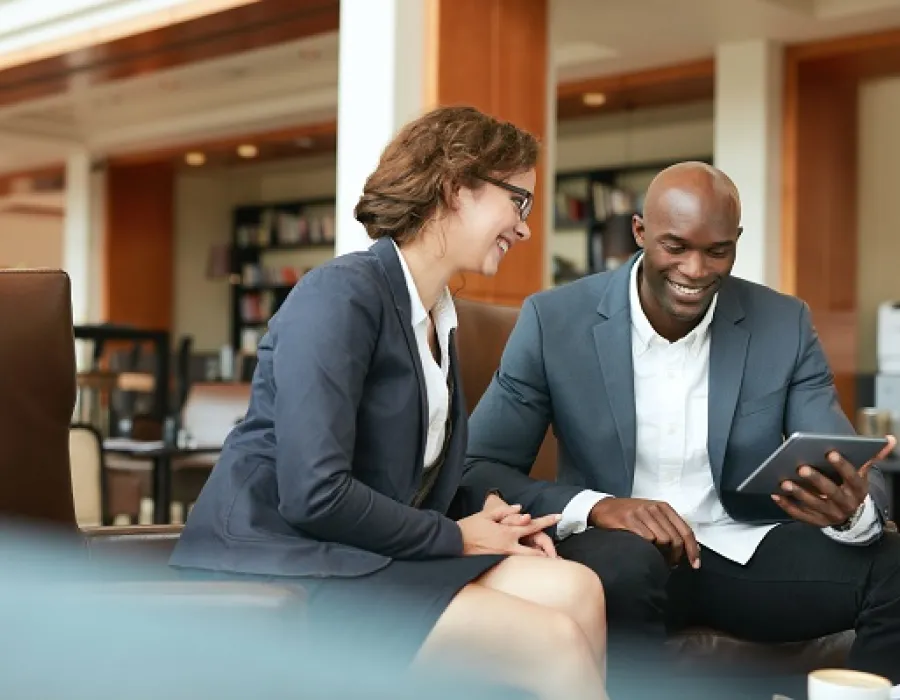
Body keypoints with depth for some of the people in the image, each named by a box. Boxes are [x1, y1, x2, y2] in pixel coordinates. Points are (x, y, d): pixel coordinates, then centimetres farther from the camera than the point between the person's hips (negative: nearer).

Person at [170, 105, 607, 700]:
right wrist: (455, 538, -11)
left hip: (371, 557, 8)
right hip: (278, 566, -8)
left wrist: (480, 514, -1)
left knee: (575, 591, -16)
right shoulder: (342, 293, -13)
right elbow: (315, 494, -22)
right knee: (559, 646, -22)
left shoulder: (439, 317, 15)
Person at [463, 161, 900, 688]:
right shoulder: (555, 320, -7)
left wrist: (853, 506, -29)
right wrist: (593, 506, -27)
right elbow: (479, 469, -8)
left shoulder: (785, 324, -1)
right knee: (624, 562, -37)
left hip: (746, 551, 3)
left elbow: (853, 474, -2)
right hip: (617, 555, -2)